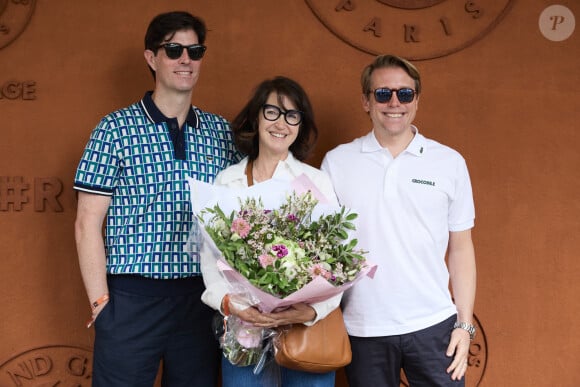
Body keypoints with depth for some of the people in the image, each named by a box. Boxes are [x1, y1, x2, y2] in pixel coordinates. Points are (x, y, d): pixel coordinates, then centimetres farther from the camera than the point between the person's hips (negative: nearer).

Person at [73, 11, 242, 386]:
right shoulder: (116, 128, -3)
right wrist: (100, 301, -7)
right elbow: (88, 223, -4)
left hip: (202, 297, 3)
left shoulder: (221, 131, 7)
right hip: (132, 299, -3)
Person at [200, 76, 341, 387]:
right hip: (243, 327, 1)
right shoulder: (226, 182, 7)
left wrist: (313, 310, -21)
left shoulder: (317, 181, 1)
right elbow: (210, 254, 3)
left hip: (307, 327, -1)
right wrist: (228, 301, -16)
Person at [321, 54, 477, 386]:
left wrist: (465, 324, 2)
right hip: (363, 329, 0)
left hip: (433, 325, 0)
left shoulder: (450, 162, 2)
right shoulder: (336, 162, 1)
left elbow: (460, 247, 6)